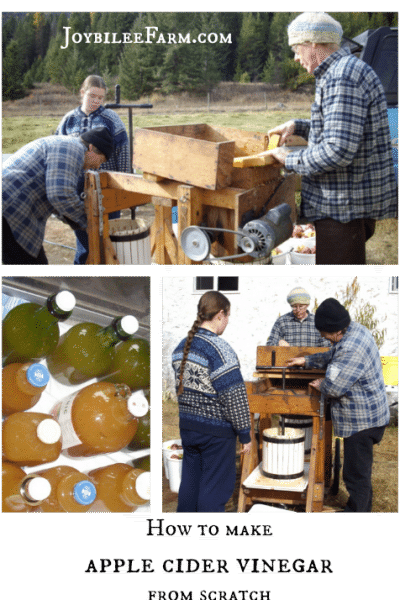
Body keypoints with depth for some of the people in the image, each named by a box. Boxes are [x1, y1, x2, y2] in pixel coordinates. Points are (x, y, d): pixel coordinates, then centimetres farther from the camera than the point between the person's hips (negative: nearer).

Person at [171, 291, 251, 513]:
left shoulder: (182, 347, 4)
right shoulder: (219, 349, -20)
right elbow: (234, 397, -20)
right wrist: (245, 434, -12)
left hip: (187, 425, 7)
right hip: (217, 431, -7)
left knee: (190, 480, 18)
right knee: (215, 486, 5)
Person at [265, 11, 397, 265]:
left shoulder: (342, 77, -20)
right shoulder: (347, 69, 17)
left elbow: (338, 150, -28)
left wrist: (290, 160, -14)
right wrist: (297, 126, 18)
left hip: (346, 206, -11)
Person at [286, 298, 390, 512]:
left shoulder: (351, 348, -31)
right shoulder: (354, 329, 3)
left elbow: (333, 387, -28)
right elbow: (331, 357, 21)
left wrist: (321, 385, -8)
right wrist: (306, 361, 19)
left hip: (361, 420, -11)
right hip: (364, 415, 11)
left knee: (356, 472, 3)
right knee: (360, 469, 24)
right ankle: (363, 509, 39)